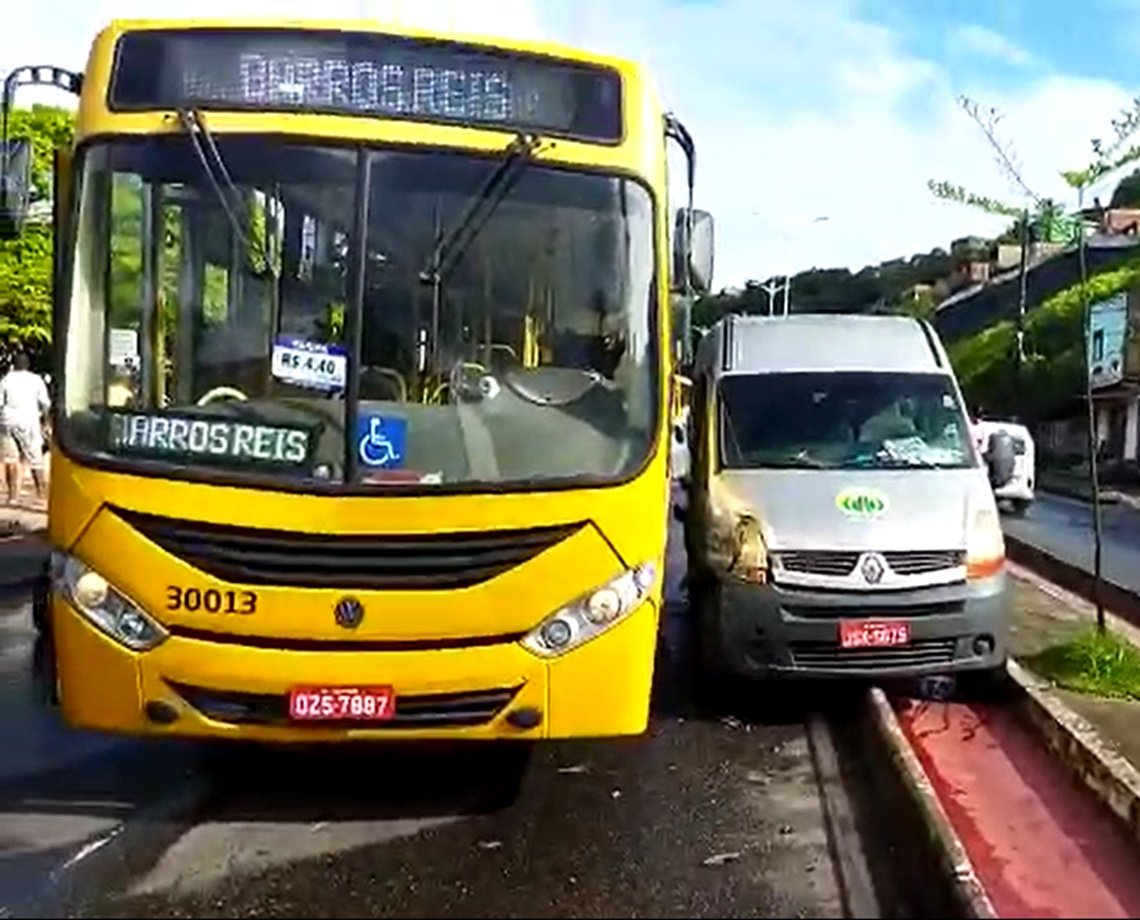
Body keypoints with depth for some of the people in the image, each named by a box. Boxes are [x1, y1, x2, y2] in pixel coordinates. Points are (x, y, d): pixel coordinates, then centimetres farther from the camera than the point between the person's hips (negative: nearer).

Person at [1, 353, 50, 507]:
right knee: (35, 459, 8)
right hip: (29, 422, 0)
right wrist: (43, 420, 14)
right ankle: (41, 492, 12)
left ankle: (13, 494, -5)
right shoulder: (36, 380, 5)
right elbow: (45, 404, 2)